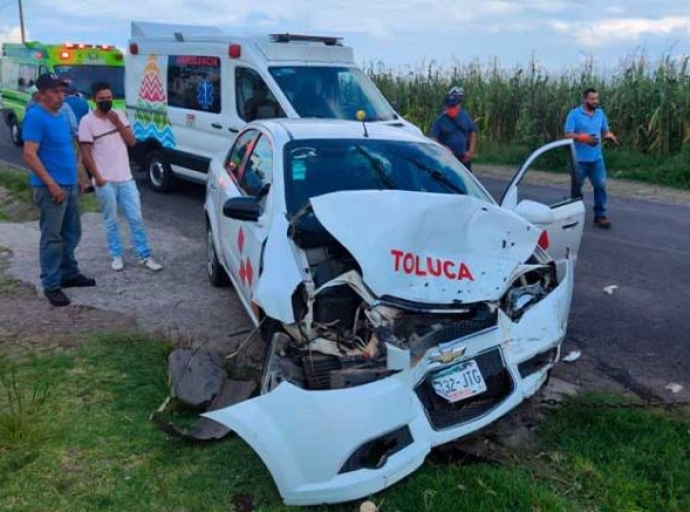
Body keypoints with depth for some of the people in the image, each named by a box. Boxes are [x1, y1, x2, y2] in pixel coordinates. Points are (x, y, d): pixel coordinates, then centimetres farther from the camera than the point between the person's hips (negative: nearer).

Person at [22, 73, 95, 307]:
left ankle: (69, 273, 31)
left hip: (70, 185, 9)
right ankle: (51, 285, 4)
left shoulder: (61, 116, 13)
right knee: (52, 237, -3)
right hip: (51, 188, -9)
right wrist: (51, 183, -24)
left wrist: (76, 178, 20)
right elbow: (29, 155, -21)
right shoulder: (35, 117, -15)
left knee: (72, 233, 17)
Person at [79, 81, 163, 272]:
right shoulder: (87, 121, -7)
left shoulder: (119, 115, 7)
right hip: (105, 181, -4)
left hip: (126, 178, 4)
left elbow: (132, 142, 1)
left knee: (136, 218, 5)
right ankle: (116, 256, 19)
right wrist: (97, 178, -13)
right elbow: (86, 153, -8)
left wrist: (118, 123, -11)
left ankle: (145, 256, 13)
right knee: (111, 221, 6)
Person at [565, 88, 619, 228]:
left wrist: (610, 136, -8)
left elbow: (605, 131, 15)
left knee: (601, 185, 1)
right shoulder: (574, 114, -7)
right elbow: (568, 135, -13)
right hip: (579, 159, -4)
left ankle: (600, 216, 9)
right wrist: (584, 138, -27)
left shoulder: (600, 113, 9)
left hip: (596, 158, 4)